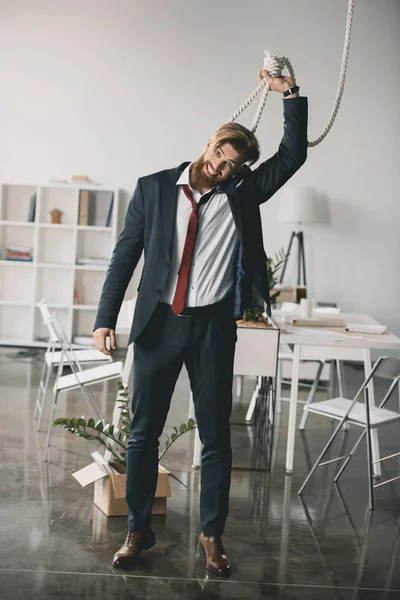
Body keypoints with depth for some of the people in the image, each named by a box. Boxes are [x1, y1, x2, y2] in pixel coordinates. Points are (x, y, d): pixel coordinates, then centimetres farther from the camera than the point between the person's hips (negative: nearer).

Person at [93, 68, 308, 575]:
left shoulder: (242, 193, 3)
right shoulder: (154, 189, 1)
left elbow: (293, 155, -2)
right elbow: (125, 255, 0)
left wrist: (289, 93, -10)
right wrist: (105, 318, -5)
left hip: (213, 326, 0)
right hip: (159, 322, 0)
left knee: (216, 437, 8)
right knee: (143, 433, 8)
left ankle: (211, 535, 26)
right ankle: (137, 531, 26)